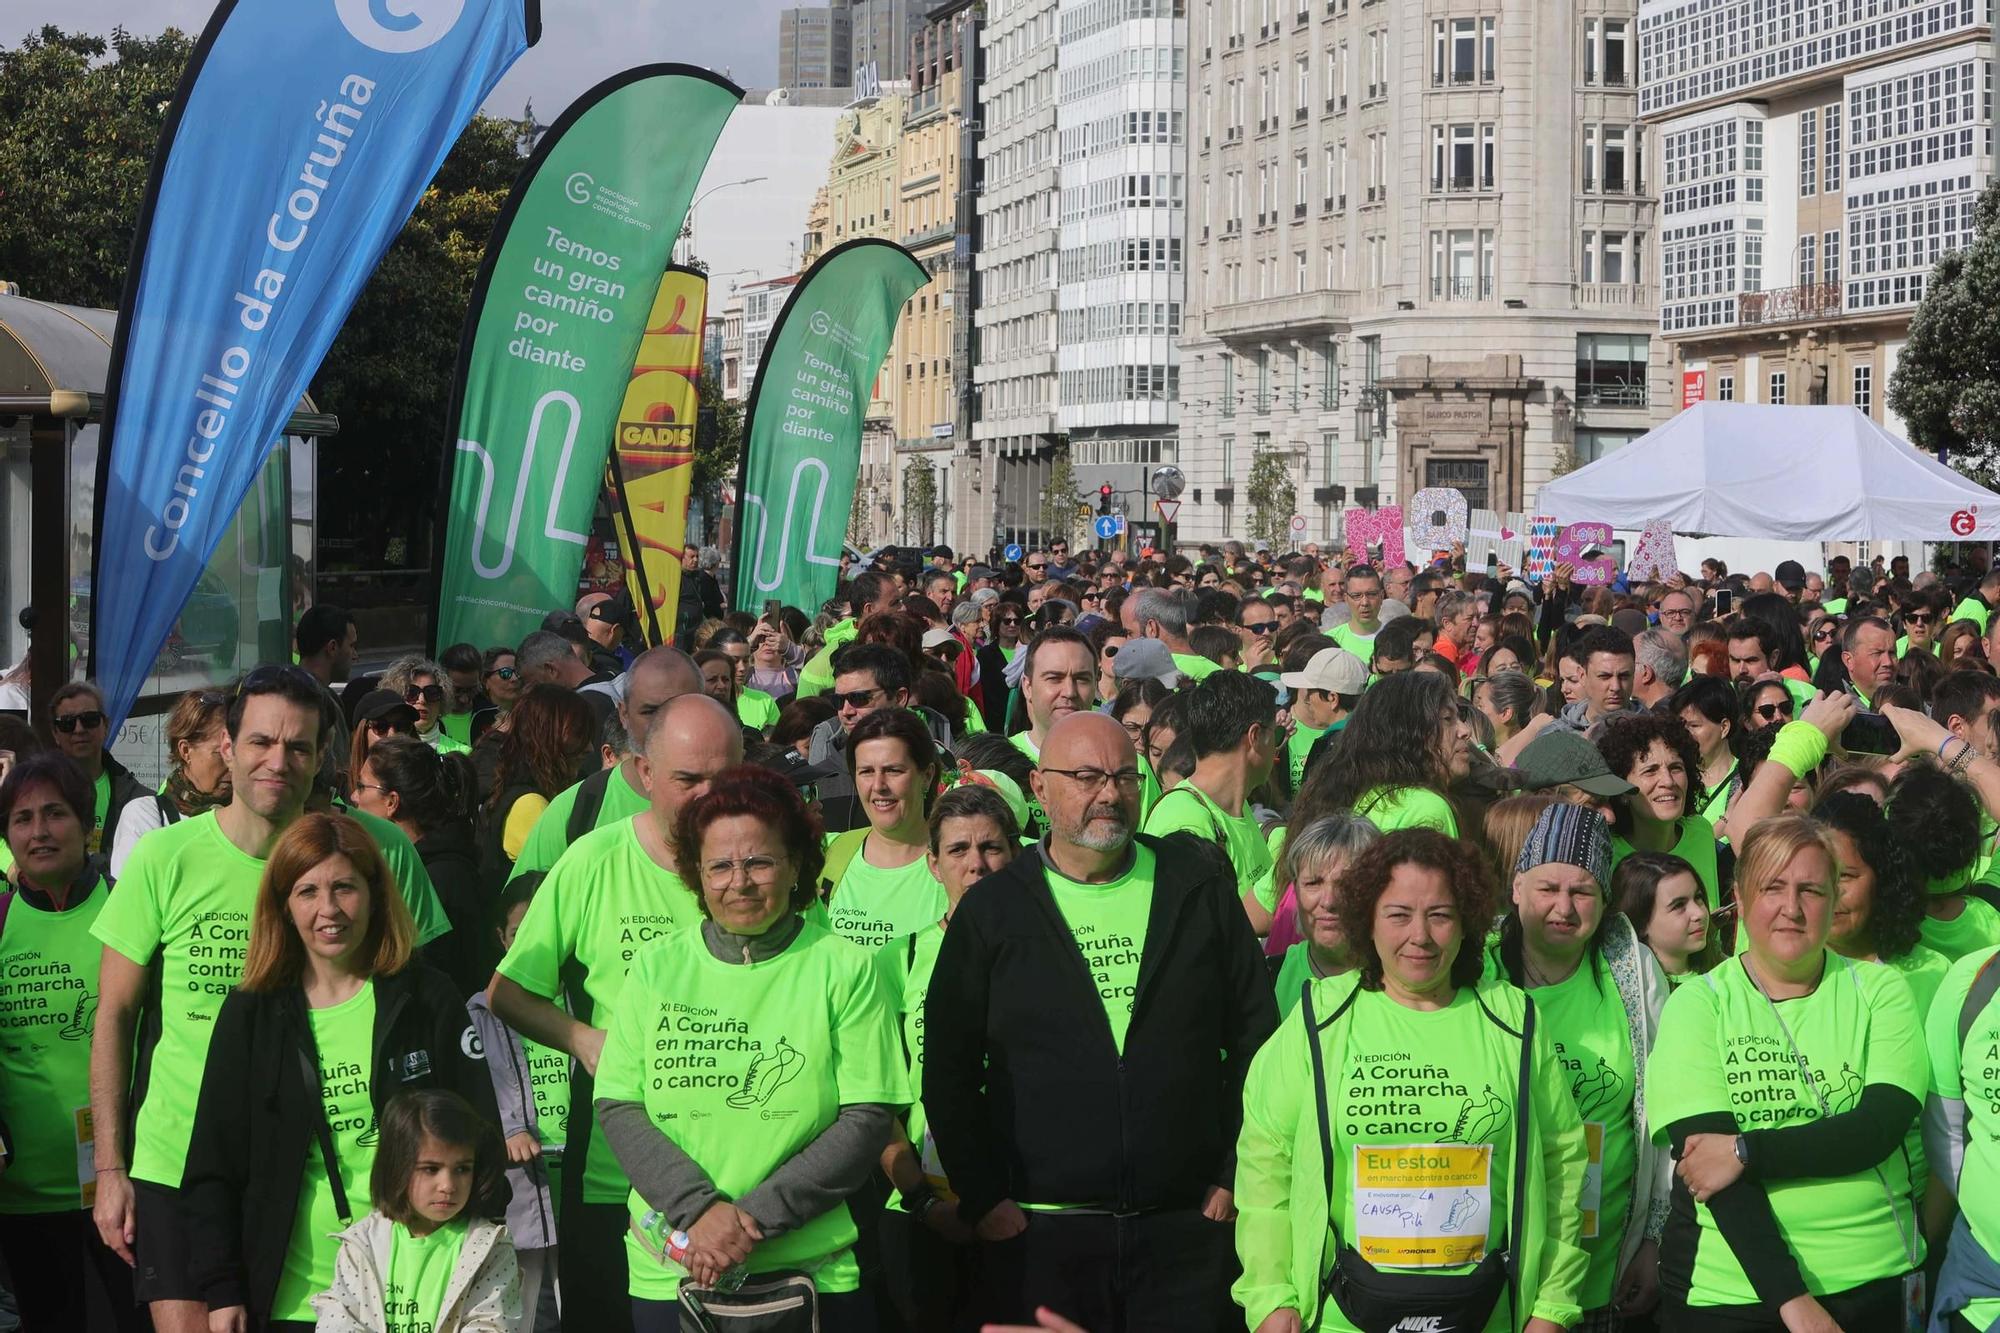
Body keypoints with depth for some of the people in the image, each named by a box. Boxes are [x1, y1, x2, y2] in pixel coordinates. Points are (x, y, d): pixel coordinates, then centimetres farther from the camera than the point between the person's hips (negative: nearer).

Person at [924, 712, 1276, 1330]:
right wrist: (985, 1201, -3)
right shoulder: (992, 910, 3)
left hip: (1186, 1228, 1)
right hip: (1038, 1234, -1)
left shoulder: (1200, 885, 6)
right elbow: (948, 1072, 3)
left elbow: (1255, 1032, 8)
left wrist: (1234, 1176, 2)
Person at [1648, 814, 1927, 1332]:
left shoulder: (1878, 992, 2)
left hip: (1872, 1283, 1)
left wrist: (1747, 1151, -21)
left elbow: (1880, 1128, -11)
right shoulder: (1698, 1003, -3)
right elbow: (1707, 1152, -13)